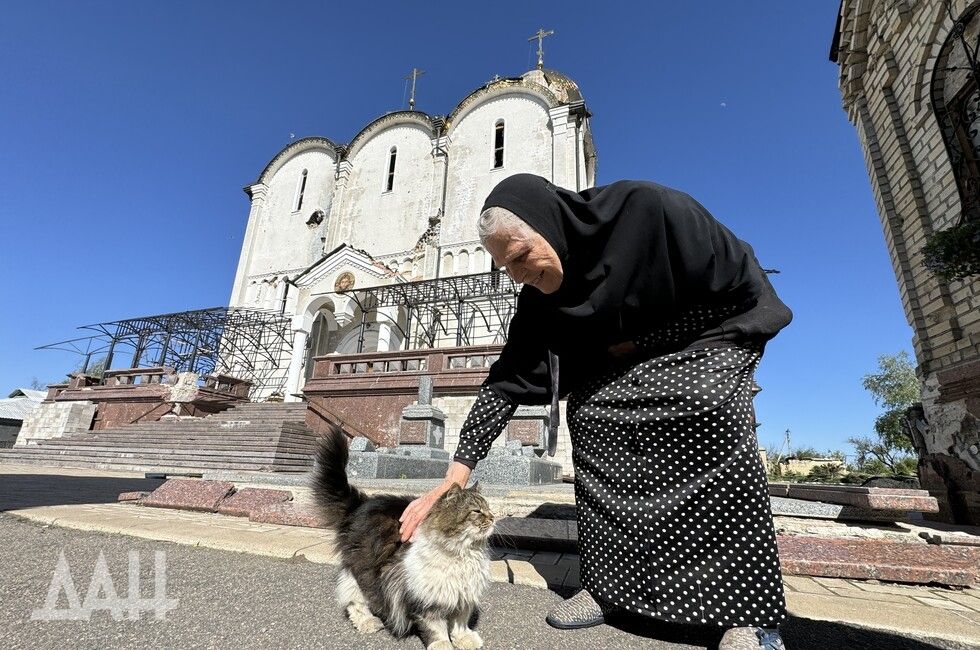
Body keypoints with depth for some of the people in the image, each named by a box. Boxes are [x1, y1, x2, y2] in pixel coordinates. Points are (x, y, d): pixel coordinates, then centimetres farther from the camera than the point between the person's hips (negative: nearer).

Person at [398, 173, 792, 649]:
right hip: (623, 367, 4)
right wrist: (454, 477, -24)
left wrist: (642, 341, -19)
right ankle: (606, 586, -5)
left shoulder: (649, 209, -29)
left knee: (712, 403, -31)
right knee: (587, 416, -19)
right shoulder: (540, 298, -15)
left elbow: (740, 281, -21)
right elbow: (506, 382, -18)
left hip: (707, 339, -3)